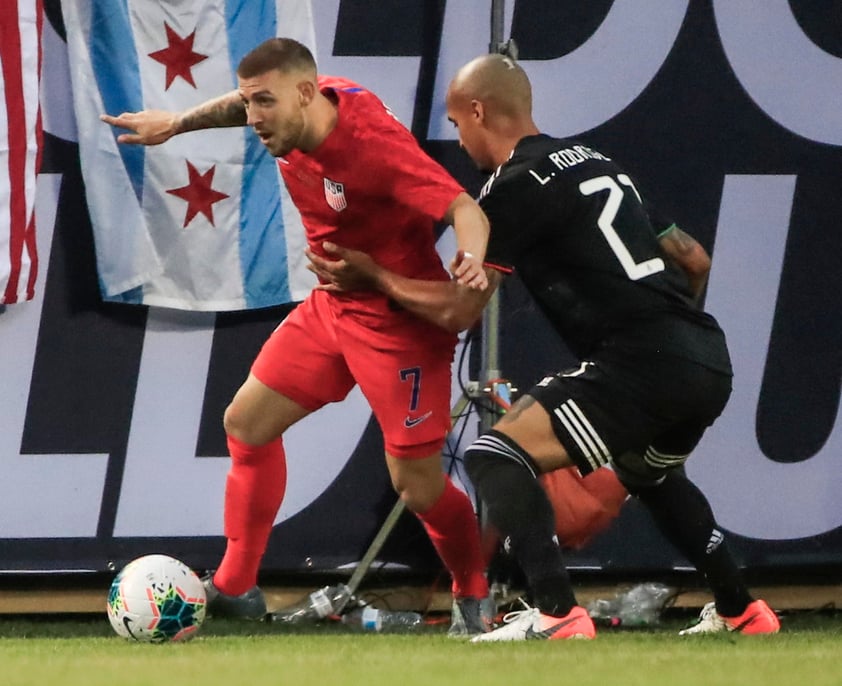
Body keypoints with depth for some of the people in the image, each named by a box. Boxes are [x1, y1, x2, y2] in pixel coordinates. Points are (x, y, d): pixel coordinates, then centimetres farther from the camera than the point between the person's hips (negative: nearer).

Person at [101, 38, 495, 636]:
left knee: (417, 485, -7)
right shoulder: (296, 113, -9)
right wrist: (177, 123, 19)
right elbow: (245, 101, 17)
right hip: (333, 305, 8)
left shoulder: (375, 143, -31)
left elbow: (465, 209, -37)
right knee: (247, 422, 8)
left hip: (402, 320, -8)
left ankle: (475, 598, 19)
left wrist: (471, 261, -56)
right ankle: (235, 587, 20)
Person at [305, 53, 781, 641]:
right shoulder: (599, 162, 22)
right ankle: (741, 611, 40)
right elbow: (695, 262, 26)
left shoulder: (514, 188, -3)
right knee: (649, 471, 37)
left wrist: (374, 277, 12)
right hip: (710, 363, 9)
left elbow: (457, 310, -2)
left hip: (644, 365, -9)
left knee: (496, 456, -8)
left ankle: (557, 614, -22)